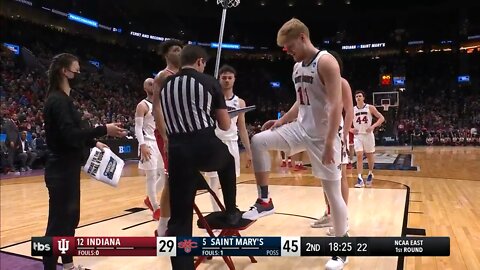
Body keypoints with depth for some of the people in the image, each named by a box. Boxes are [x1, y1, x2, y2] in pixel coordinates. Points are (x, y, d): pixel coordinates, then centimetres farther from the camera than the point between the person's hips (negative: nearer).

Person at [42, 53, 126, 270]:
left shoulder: (62, 99, 14)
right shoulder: (58, 100, -17)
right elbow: (69, 135, -28)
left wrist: (94, 142, 18)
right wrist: (104, 130, -27)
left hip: (67, 169, 10)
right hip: (61, 170, -10)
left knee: (70, 218, 18)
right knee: (58, 221, -3)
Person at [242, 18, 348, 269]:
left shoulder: (326, 62, -15)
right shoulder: (297, 67, 11)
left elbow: (336, 105, -22)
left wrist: (330, 142, -26)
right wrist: (281, 121, 10)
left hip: (322, 135, -7)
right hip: (300, 129, 8)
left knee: (333, 192, 1)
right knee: (258, 141, -8)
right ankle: (264, 201, 4)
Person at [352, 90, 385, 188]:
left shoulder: (370, 108, -4)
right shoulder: (352, 110, 2)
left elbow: (381, 118, -3)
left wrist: (373, 126, -17)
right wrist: (351, 129, -8)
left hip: (368, 135, -1)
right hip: (358, 135, 1)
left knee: (369, 156, 12)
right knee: (359, 156, -10)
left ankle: (370, 174, 35)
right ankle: (360, 179, -12)